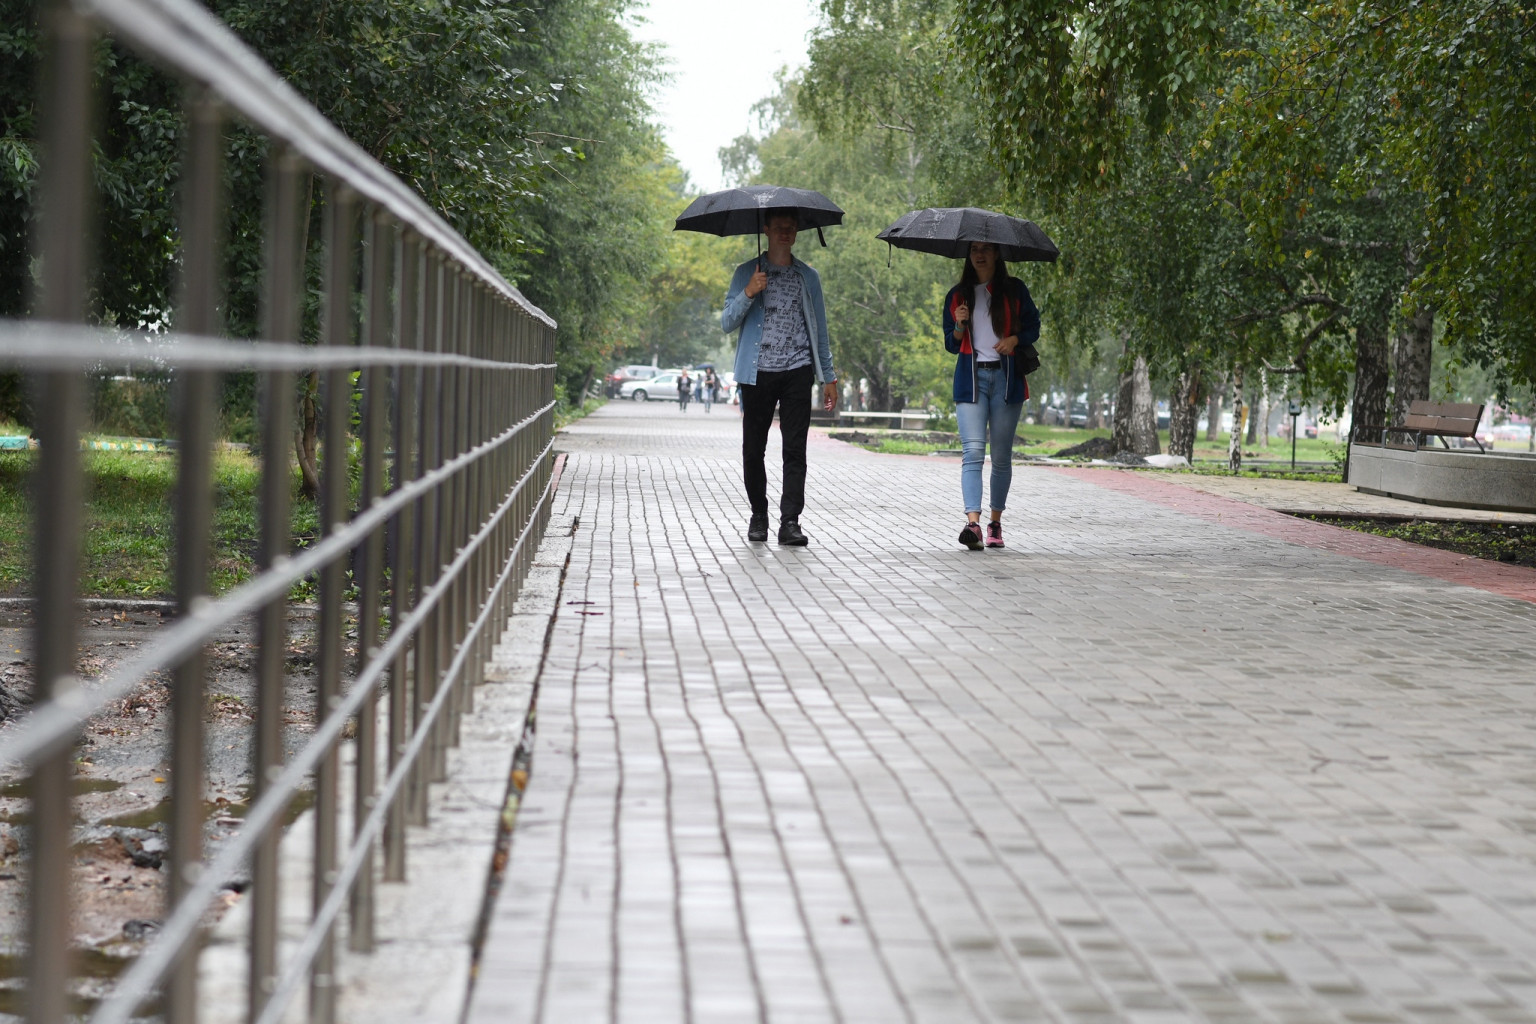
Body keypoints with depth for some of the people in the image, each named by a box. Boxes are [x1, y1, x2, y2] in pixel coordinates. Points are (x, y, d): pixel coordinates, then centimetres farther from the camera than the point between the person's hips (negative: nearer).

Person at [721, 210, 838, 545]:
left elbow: (819, 330, 18)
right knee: (754, 449, 2)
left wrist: (828, 378, 12)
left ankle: (790, 522, -10)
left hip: (797, 371, 1)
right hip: (757, 373, -1)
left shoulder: (808, 277, 14)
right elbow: (726, 323, 2)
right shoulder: (746, 273, 9)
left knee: (795, 448, -8)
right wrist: (748, 294, -15)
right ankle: (758, 515, 18)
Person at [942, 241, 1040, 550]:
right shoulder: (958, 295, 11)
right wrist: (959, 326, -7)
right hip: (971, 378, 0)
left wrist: (1015, 339, -11)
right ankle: (973, 522, -26)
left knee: (1001, 455, 4)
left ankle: (995, 523, 17)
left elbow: (1033, 327, 9)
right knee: (972, 451, -15)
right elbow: (952, 345, 14)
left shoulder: (1014, 289, 7)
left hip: (1006, 377, 0)